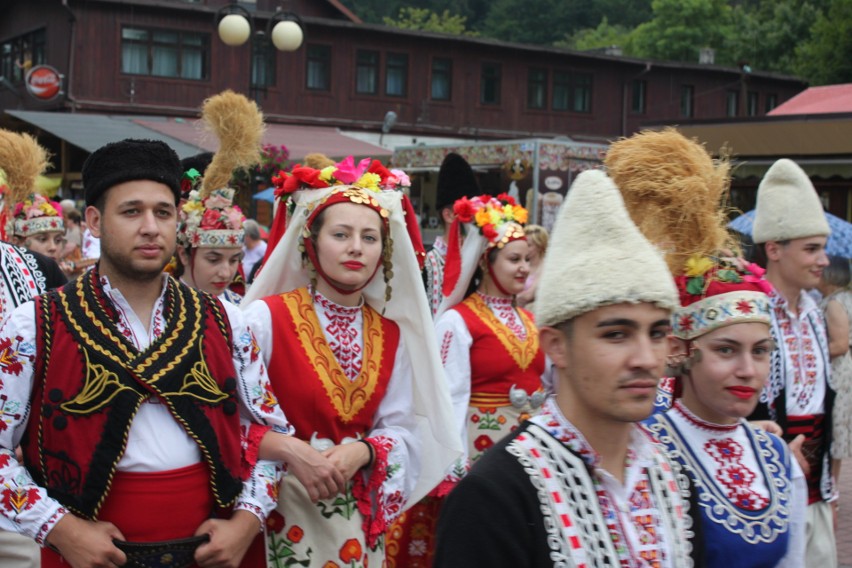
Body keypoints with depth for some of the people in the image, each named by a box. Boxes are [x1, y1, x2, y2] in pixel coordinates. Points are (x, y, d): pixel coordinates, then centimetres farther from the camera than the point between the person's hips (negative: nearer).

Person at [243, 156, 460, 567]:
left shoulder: (391, 334, 5)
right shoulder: (265, 317, -12)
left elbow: (401, 427, 4)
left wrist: (363, 452, -14)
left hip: (360, 511, 5)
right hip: (282, 506, -4)